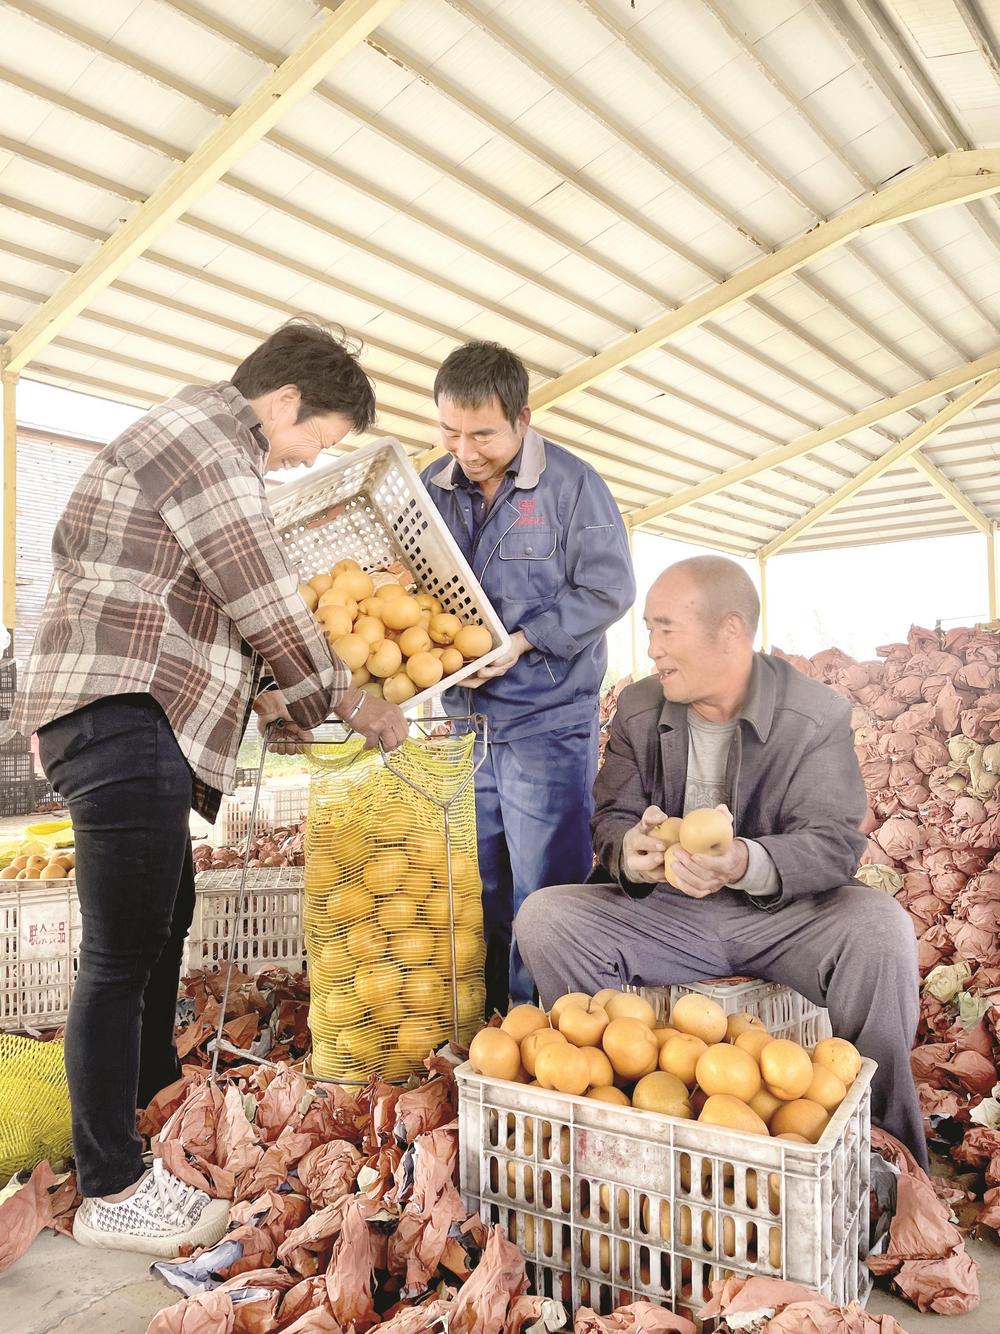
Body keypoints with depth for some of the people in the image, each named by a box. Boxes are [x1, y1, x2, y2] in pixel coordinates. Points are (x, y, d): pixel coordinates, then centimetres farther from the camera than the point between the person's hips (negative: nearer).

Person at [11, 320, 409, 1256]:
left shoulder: (211, 444, 24)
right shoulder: (201, 429, -9)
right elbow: (264, 600, -13)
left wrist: (267, 700, 19)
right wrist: (348, 704, -1)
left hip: (137, 723, 11)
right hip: (121, 715, -11)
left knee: (163, 919, 21)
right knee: (123, 952, -4)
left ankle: (153, 1099, 39)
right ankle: (110, 1191, 10)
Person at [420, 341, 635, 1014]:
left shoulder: (572, 483, -6)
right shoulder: (433, 488, 9)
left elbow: (607, 589, -9)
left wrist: (523, 642, -17)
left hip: (547, 720, -5)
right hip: (462, 716, 6)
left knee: (545, 890, 0)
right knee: (474, 887, 14)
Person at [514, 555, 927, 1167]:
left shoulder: (817, 714, -10)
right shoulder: (637, 708, 1)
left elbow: (834, 843, -16)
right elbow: (613, 815, 4)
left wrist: (747, 864, -38)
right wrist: (628, 850, -23)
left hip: (784, 913, -2)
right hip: (666, 912, 3)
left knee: (881, 928, -33)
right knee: (544, 917, -20)